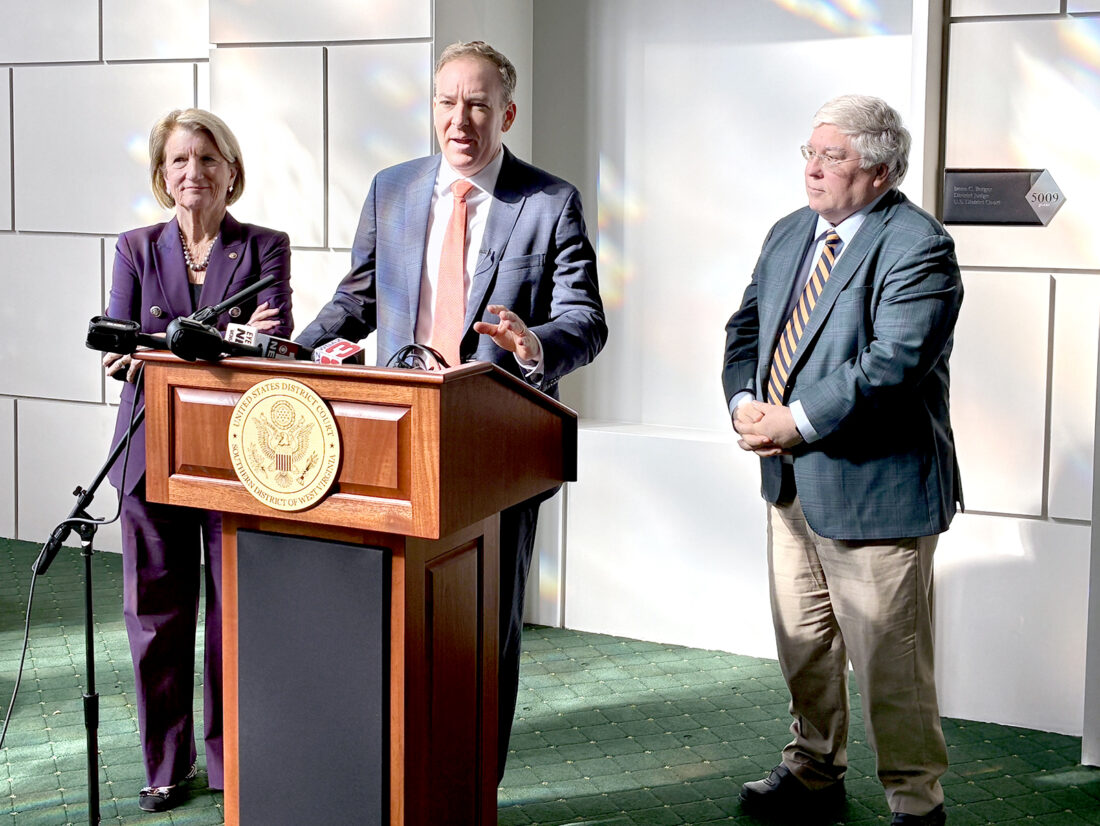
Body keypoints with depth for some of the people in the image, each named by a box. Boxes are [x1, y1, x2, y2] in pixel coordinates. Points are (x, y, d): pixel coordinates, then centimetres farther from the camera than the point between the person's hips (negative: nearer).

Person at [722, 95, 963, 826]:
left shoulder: (917, 247, -15)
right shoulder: (789, 235, 11)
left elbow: (895, 362, -25)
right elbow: (747, 326, 13)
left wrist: (797, 422, -23)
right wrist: (745, 402, -6)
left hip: (874, 488, -8)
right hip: (791, 480, 8)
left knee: (889, 658, 1)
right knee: (802, 642, 20)